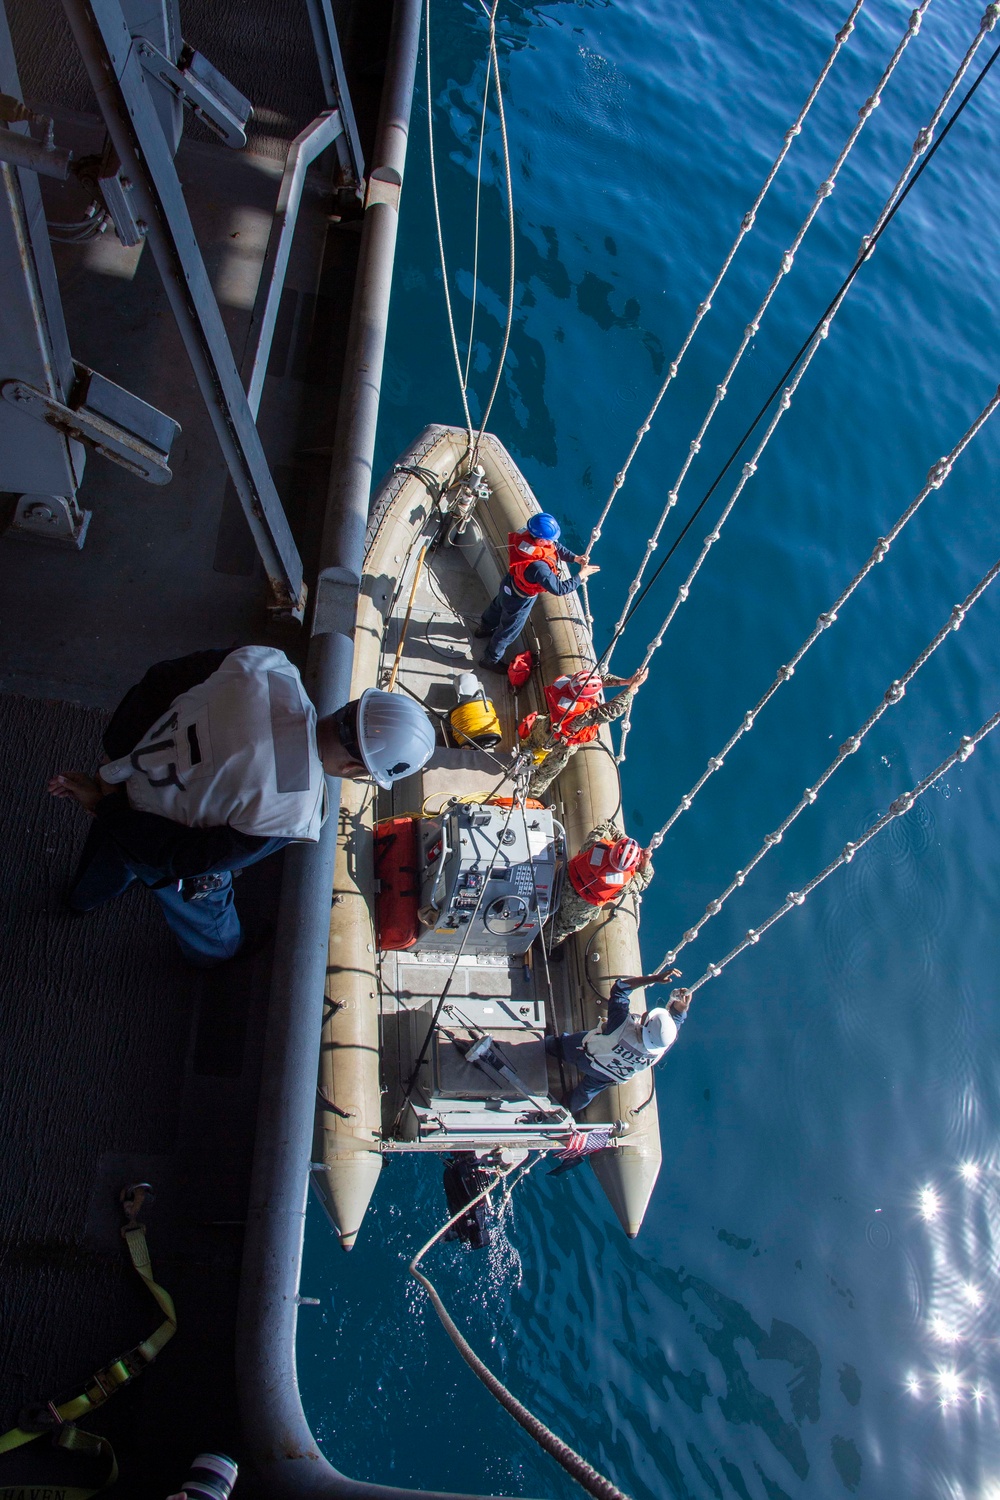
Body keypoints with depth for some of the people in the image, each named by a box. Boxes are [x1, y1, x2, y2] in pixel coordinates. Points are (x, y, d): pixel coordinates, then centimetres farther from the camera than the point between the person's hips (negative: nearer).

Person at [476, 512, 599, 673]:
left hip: (509, 584, 8)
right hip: (520, 600, -8)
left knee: (497, 607, 37)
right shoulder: (538, 567, -48)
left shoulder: (527, 535, -25)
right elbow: (559, 588, -36)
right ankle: (490, 659, 44)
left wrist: (575, 558, -16)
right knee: (508, 631, 19)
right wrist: (581, 575, -26)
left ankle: (485, 629, 68)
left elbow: (556, 546, -6)